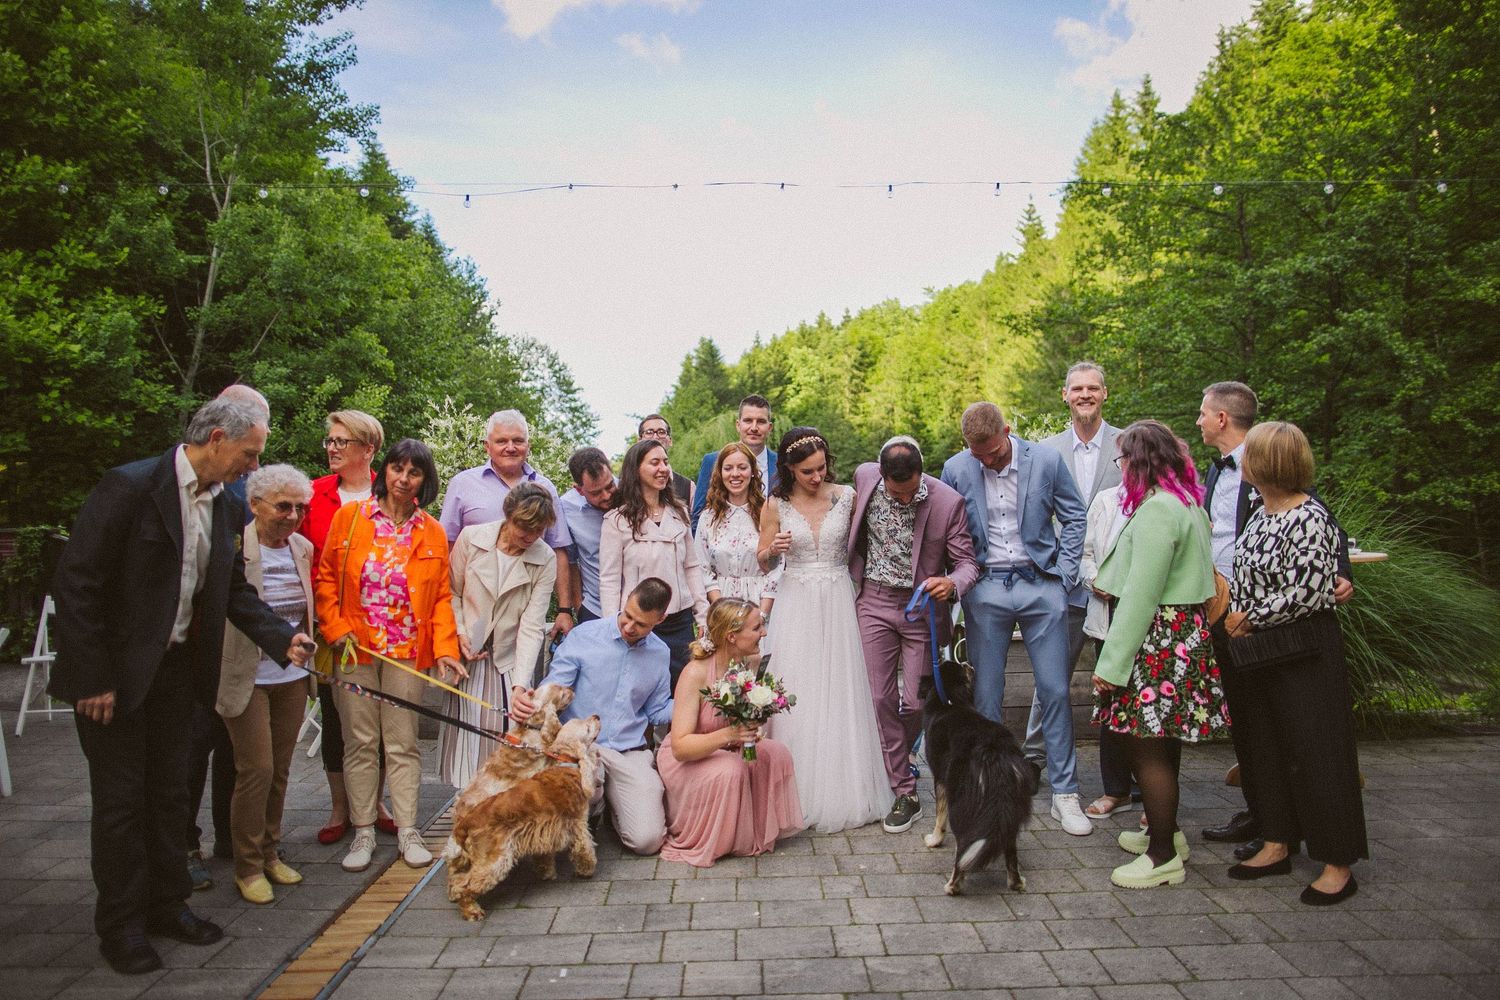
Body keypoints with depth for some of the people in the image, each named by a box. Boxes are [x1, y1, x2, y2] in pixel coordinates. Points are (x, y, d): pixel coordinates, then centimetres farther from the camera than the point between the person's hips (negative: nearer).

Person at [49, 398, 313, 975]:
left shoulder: (223, 505, 2)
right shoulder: (131, 486, -19)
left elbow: (234, 589, 8)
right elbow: (75, 583, -18)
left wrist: (283, 639, -6)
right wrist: (93, 678, -18)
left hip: (174, 669, 6)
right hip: (114, 673, -6)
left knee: (168, 791, 16)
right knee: (120, 797, 6)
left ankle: (166, 904, 32)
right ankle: (121, 923, 23)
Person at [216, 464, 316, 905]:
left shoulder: (303, 548, 5)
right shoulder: (232, 547, -15)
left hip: (292, 675, 6)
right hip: (247, 677, -5)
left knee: (280, 769, 13)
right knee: (256, 769, -1)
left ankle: (269, 853, 28)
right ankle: (248, 867, 16)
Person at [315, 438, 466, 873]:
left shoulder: (433, 532, 5)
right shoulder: (350, 516, 2)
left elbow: (442, 595, 5)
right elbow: (325, 577, 4)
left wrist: (445, 646, -6)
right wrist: (336, 628, -6)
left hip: (407, 650, 1)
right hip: (355, 647, 0)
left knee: (403, 743, 7)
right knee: (360, 741, 7)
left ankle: (407, 832, 16)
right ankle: (363, 832, 19)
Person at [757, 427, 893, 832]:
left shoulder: (846, 496, 0)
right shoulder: (776, 505, 0)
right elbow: (763, 562, 7)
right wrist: (773, 549, -14)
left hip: (838, 602, 1)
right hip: (796, 605, 0)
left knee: (840, 696, 3)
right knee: (797, 698, 0)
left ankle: (842, 791, 17)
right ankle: (800, 793, 12)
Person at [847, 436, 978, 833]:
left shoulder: (947, 502, -17)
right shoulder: (864, 476, -7)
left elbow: (967, 562, -11)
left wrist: (952, 584, -32)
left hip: (921, 606, -2)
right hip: (874, 603, 2)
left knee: (916, 702, 4)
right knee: (883, 699, 2)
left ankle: (896, 757, 38)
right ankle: (905, 794, 14)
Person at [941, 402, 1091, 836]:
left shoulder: (1046, 460, -3)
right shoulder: (956, 469, -2)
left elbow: (1074, 517, 7)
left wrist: (1063, 575, 2)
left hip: (1041, 587, 0)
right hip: (986, 590, 0)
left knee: (1055, 690, 3)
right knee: (986, 695, 4)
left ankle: (1064, 794, 16)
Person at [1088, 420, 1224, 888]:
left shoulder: (1157, 509, -18)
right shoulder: (1187, 502, 15)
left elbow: (1142, 595, -21)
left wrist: (1112, 664, -18)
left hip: (1158, 638, -11)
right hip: (1184, 633, 11)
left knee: (1144, 746, -1)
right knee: (1161, 741, 21)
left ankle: (1163, 856, 10)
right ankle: (1165, 829, 35)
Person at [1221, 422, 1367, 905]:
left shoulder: (1310, 520, -17)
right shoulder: (1260, 516, 9)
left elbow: (1308, 593, -22)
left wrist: (1250, 620, -14)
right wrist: (1234, 621, 6)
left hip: (1305, 655, -9)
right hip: (1259, 653, 9)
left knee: (1315, 755, 1)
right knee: (1264, 750, 15)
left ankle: (1338, 866, 15)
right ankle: (1277, 846, 29)